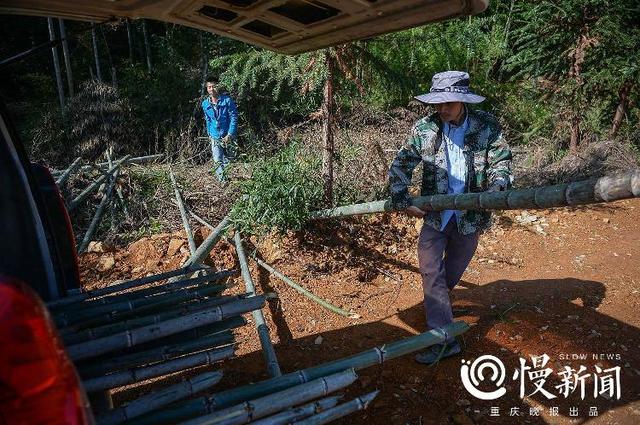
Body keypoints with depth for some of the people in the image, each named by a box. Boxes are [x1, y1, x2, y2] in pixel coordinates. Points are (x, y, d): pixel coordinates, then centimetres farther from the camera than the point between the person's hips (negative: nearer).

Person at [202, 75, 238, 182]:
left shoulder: (227, 100, -11)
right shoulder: (205, 104, 3)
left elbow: (234, 118, -10)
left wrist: (230, 134, -14)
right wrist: (209, 134, 14)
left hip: (227, 136, -2)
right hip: (215, 137, 2)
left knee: (226, 160, 11)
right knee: (217, 161, -6)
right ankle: (223, 180, 3)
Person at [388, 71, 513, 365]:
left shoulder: (487, 126, -5)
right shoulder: (423, 129, -5)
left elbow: (501, 161, -1)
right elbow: (400, 167, 0)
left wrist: (496, 187, -22)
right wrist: (402, 201, -8)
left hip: (470, 216, 0)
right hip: (435, 215, 0)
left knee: (452, 272, 15)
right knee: (431, 271, -8)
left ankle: (435, 303, 44)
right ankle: (444, 338, -2)